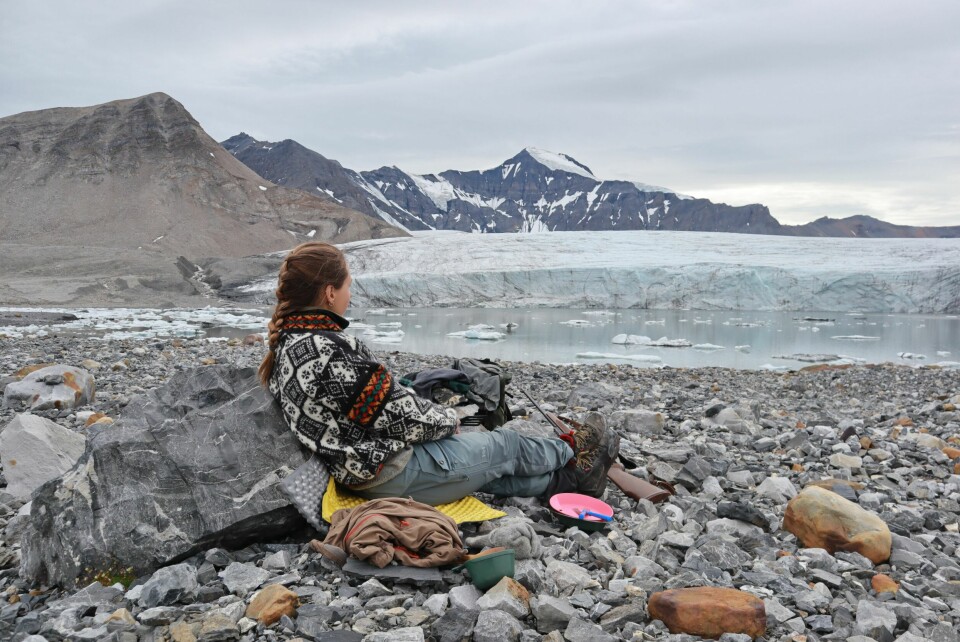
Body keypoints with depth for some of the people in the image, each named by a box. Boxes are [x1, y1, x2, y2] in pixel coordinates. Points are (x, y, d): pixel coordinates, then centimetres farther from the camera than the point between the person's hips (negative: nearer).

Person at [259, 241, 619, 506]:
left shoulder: (288, 343, 4)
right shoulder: (326, 350, -29)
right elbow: (392, 415, -24)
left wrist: (433, 418, 9)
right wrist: (446, 420, -5)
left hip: (364, 473, 9)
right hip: (394, 476, -9)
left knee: (489, 475, 21)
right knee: (505, 446, 12)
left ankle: (567, 479, 37)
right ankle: (573, 453, 38)